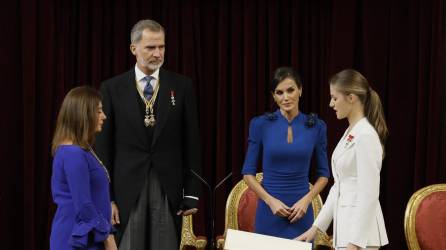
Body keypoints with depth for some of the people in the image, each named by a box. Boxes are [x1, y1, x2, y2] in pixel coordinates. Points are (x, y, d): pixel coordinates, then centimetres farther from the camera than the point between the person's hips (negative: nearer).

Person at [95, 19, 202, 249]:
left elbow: (191, 143, 4)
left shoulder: (181, 86, 4)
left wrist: (192, 193, 0)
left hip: (169, 189, 1)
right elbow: (103, 146, 2)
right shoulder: (112, 88, 3)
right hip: (127, 189, 0)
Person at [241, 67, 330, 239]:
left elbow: (323, 173, 7)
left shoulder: (316, 126, 1)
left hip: (301, 212, 1)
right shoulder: (260, 124, -3)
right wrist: (270, 200, -13)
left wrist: (306, 199, -9)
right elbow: (248, 172, 0)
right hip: (269, 212, -1)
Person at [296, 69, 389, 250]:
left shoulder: (366, 136, -16)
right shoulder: (350, 133, 14)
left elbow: (369, 195, -20)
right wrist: (317, 226, 17)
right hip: (346, 224, 10)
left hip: (359, 230, -10)